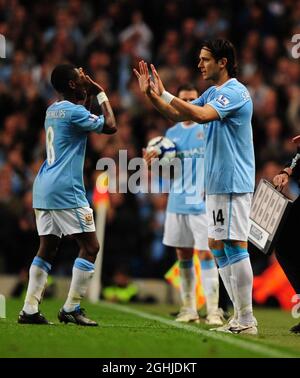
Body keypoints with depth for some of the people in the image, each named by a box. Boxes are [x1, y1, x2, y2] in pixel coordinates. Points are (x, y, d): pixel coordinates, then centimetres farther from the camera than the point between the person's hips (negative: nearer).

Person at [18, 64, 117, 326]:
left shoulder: (52, 110, 16)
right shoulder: (73, 111, -11)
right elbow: (110, 126, -8)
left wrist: (89, 95, 26)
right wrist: (101, 94, 0)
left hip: (44, 187, 9)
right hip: (66, 189, -9)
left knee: (47, 249, 10)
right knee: (90, 246, -3)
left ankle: (30, 310, 4)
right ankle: (71, 309, -5)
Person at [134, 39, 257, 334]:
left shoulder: (234, 92, -14)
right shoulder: (213, 93, 17)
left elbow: (201, 115, -28)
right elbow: (178, 115, 20)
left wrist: (164, 94, -22)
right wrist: (151, 94, 7)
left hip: (233, 182, -10)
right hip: (216, 183, 10)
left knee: (234, 244, -11)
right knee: (217, 245, 10)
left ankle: (246, 320, -9)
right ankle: (240, 315, 14)